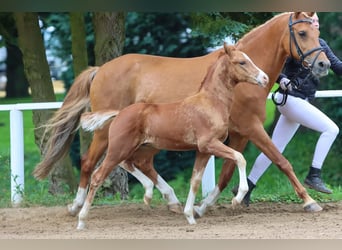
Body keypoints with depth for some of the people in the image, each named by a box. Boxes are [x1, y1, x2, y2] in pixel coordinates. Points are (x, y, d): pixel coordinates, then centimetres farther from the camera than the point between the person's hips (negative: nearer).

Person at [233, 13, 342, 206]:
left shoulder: (321, 45, 12)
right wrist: (282, 79, -31)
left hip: (300, 102, 8)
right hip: (291, 98, -8)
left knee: (275, 149, 11)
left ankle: (246, 188, 17)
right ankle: (314, 175, -17)